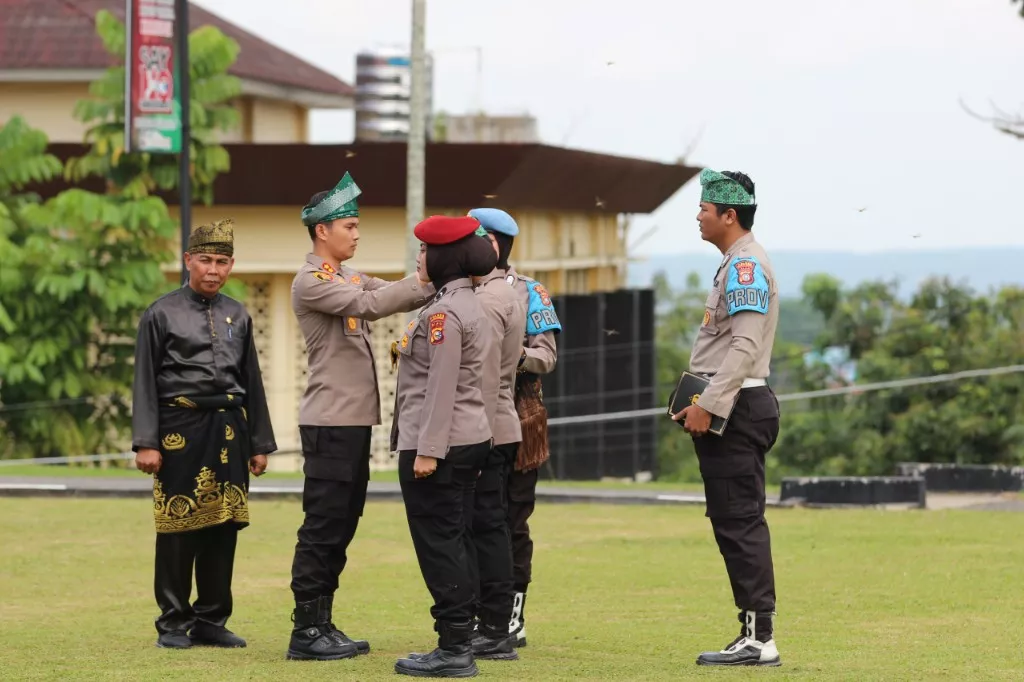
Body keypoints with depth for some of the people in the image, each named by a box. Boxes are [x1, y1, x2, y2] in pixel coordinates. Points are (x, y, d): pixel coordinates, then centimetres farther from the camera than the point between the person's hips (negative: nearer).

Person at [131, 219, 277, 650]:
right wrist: (146, 443, -10)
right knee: (178, 529, -3)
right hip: (180, 428, -4)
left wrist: (260, 444, 13)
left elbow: (252, 383, 17)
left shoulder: (238, 316, 13)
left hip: (229, 431, 4)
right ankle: (174, 624, 5)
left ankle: (211, 621, 14)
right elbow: (145, 383, -3)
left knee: (223, 529, 5)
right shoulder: (162, 315, -1)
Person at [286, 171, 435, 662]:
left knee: (343, 525, 11)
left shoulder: (349, 278, 18)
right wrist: (429, 281, -24)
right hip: (330, 422, -9)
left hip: (356, 420, 9)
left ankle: (323, 625, 16)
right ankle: (307, 632, -5)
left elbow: (394, 295, 8)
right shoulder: (310, 282, -11)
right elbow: (370, 305, -24)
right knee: (323, 527, -8)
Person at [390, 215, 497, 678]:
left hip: (438, 444, -10)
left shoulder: (443, 314, -16)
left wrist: (427, 449, -21)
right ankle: (460, 644, 15)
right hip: (471, 440, 10)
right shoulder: (470, 305, 15)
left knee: (438, 546, -6)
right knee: (455, 544, 12)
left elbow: (441, 387, -20)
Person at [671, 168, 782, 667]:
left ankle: (759, 639, -12)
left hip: (736, 408, -11)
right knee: (736, 520, 10)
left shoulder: (746, 265, -13)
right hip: (731, 407, 11)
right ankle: (755, 638, 11)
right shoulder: (736, 264, 19)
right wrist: (700, 403, 16)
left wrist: (708, 405, -23)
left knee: (739, 521, -11)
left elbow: (745, 345, -22)